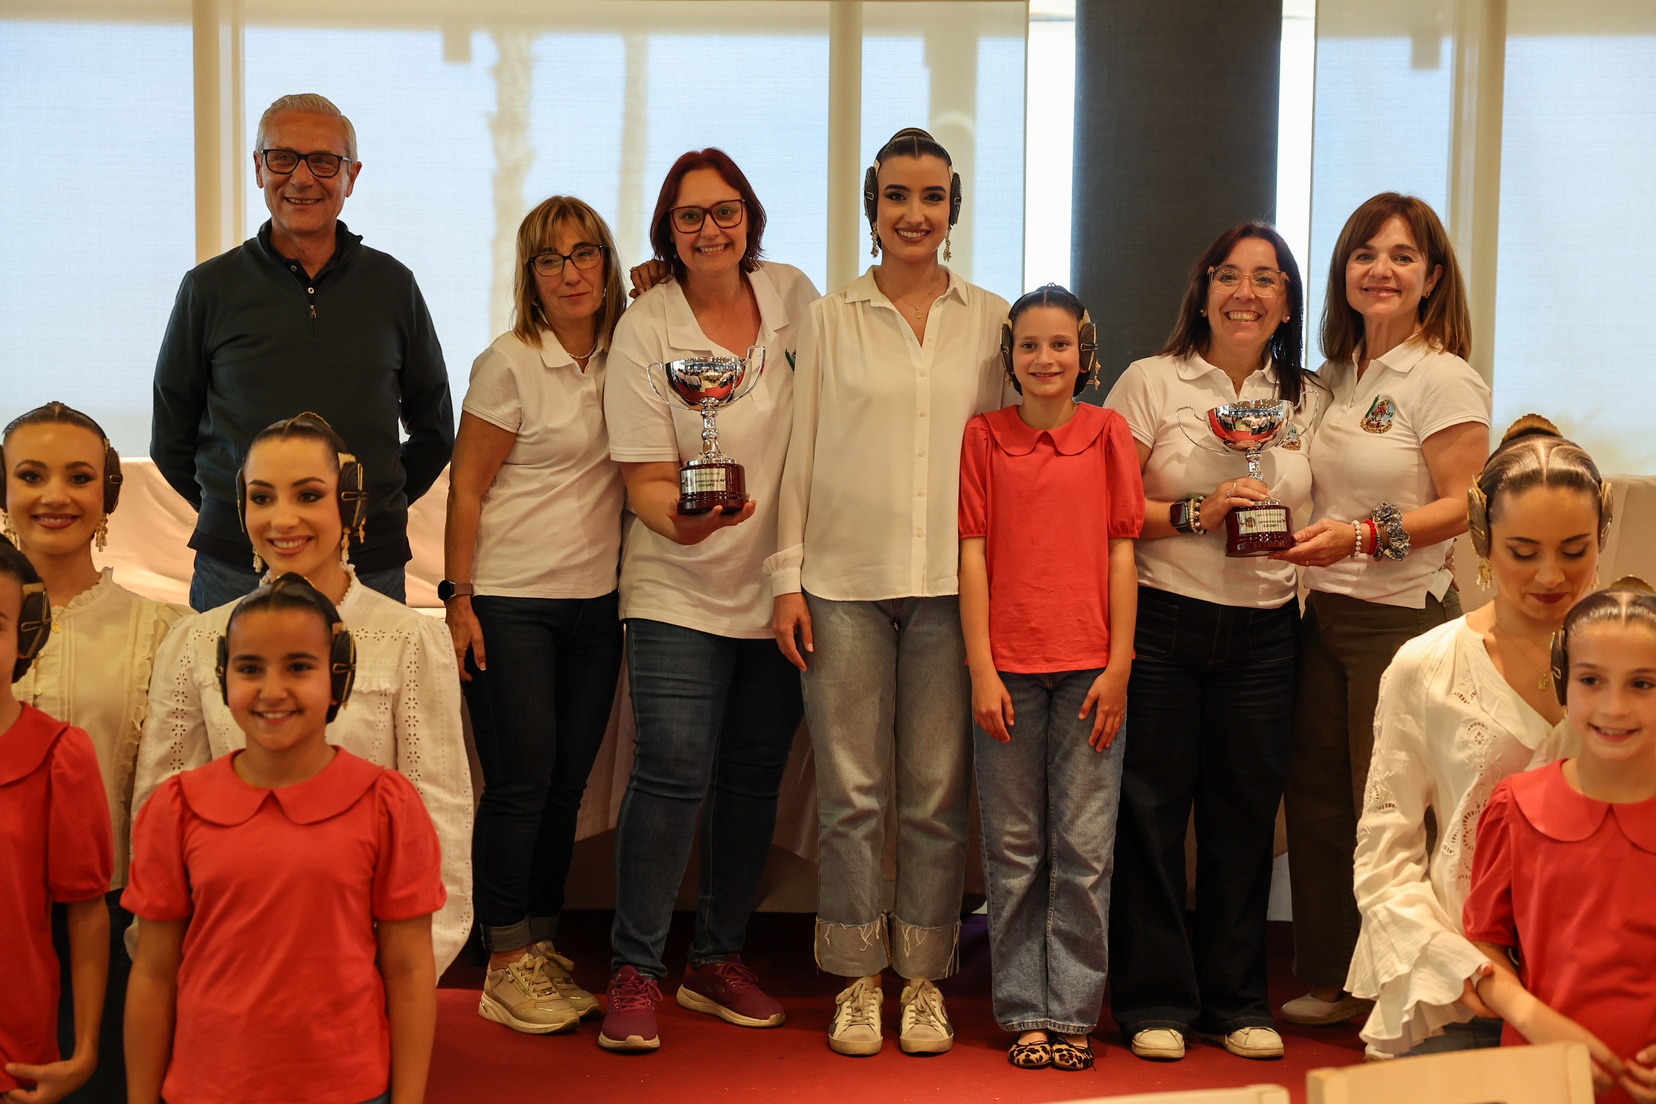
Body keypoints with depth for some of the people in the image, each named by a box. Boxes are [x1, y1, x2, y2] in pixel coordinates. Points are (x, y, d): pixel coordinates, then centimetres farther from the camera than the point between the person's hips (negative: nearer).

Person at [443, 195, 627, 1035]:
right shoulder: (508, 365, -8)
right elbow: (466, 488, -7)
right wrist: (458, 599, -11)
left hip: (596, 600, 5)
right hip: (512, 602, -5)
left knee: (567, 783, 9)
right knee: (520, 783, -3)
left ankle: (542, 950, 20)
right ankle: (506, 966, 7)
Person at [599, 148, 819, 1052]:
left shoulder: (792, 295, 4)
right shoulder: (645, 328, -7)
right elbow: (645, 482, -8)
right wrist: (682, 521, -30)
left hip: (779, 587, 4)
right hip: (679, 593, -4)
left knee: (754, 775, 9)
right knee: (672, 771, -12)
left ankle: (719, 960, 22)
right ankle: (634, 972, 1)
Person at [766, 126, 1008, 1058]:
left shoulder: (990, 320, 9)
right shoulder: (831, 320, 7)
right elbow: (801, 451, 7)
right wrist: (787, 577, 1)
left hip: (951, 582, 0)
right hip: (844, 582, 0)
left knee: (938, 796, 4)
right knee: (852, 791, 2)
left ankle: (924, 980, 16)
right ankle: (858, 980, 14)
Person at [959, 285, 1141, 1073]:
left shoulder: (1107, 432, 6)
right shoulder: (983, 436, 5)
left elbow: (1122, 551, 4)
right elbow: (973, 554, 2)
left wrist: (1119, 665, -2)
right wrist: (981, 668, -4)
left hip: (1088, 667, 0)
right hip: (1009, 667, 0)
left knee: (1084, 848, 2)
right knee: (1013, 849, 6)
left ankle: (1072, 1010, 12)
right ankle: (1024, 1010, 15)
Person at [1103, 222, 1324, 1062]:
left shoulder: (1308, 401, 10)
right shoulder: (1153, 382, -1)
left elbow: (1315, 517, 18)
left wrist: (1304, 534, -3)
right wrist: (1194, 513, -16)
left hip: (1264, 630, 3)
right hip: (1161, 621, -3)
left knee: (1245, 812, 7)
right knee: (1152, 809, 0)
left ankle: (1237, 1000, 20)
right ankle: (1154, 1000, 12)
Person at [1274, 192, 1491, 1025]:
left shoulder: (1443, 379, -9)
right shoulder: (1338, 376, 13)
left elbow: (1465, 506, -15)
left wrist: (1364, 536, -24)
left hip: (1403, 617, -7)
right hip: (1324, 613, 7)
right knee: (1316, 797, 9)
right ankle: (1333, 980, 22)